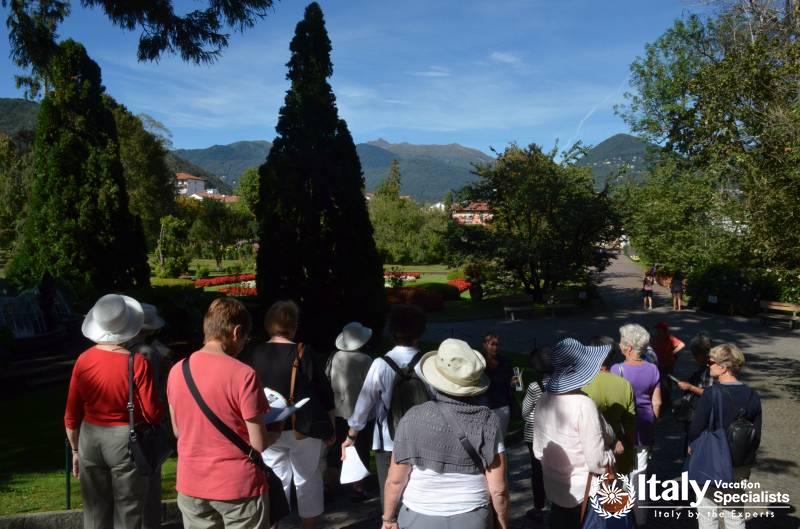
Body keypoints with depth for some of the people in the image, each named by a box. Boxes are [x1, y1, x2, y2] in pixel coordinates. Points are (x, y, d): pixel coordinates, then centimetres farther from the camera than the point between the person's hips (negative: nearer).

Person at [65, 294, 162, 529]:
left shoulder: (84, 360, -5)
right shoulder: (137, 363, -17)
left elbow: (72, 415, 2)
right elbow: (152, 414, -13)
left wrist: (75, 450, 15)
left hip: (90, 440, 4)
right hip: (126, 441, -4)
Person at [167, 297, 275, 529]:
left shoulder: (177, 371, -3)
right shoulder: (242, 374, -20)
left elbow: (178, 431, 10)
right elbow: (259, 444, -16)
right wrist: (277, 431, 3)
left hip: (191, 486, 5)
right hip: (238, 487, -5)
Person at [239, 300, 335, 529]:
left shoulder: (251, 355, -4)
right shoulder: (304, 354, -12)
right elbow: (325, 396, -8)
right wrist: (329, 430, 3)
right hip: (304, 429, -2)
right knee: (308, 480, 15)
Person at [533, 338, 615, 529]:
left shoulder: (544, 401, -5)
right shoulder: (583, 404, -24)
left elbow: (538, 450, 4)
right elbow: (597, 461, -21)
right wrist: (612, 455, -2)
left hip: (554, 488, 5)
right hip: (582, 492, -5)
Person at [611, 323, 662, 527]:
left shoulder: (617, 369, -18)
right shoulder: (653, 369, -3)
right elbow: (657, 402, 3)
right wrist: (652, 424, 17)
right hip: (645, 429, 5)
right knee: (640, 473, 17)